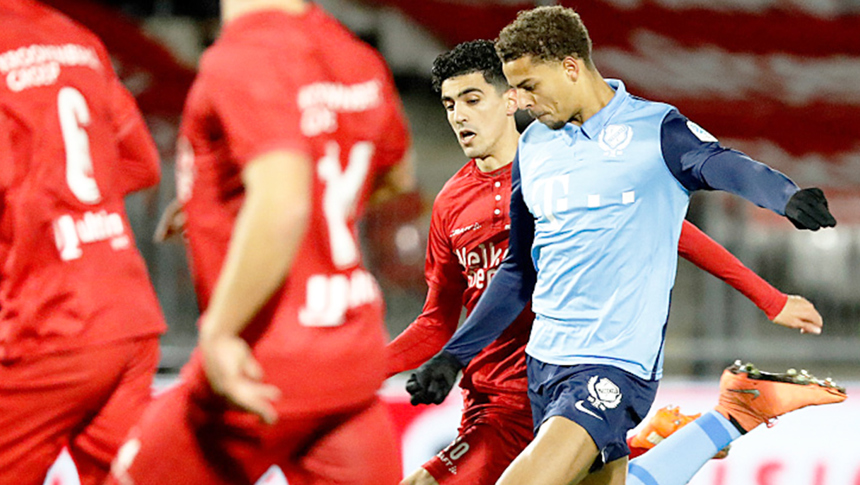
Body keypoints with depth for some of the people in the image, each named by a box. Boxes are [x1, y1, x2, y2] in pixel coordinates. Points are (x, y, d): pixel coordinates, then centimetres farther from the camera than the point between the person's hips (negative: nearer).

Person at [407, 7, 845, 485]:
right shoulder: (533, 147, 13)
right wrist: (454, 357, 19)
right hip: (544, 357, 7)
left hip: (616, 363, -7)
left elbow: (725, 166, -26)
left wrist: (789, 197, -48)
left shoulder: (655, 130, -6)